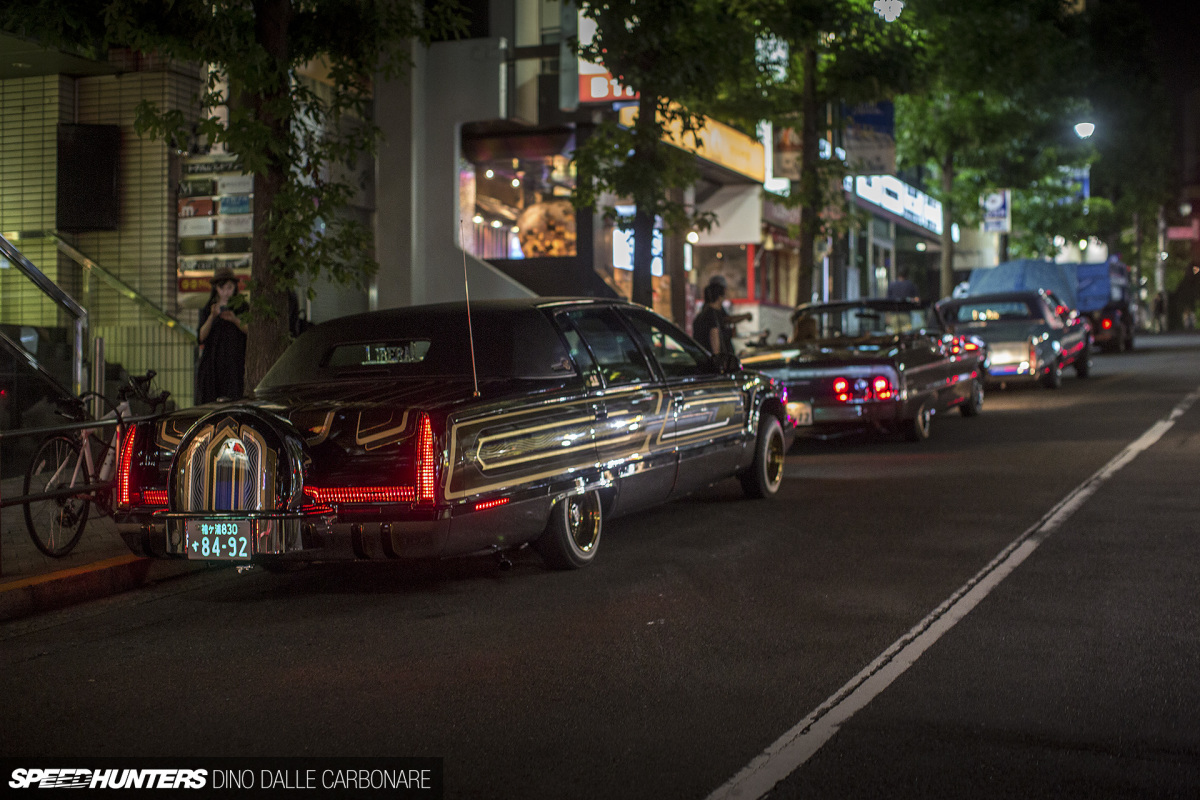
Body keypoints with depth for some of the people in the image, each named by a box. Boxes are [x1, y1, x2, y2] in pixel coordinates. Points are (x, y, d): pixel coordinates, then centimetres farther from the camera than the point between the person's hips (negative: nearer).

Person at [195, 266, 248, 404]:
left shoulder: (242, 306, 7)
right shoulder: (208, 308, 11)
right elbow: (201, 337, 0)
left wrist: (235, 320, -20)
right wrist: (212, 316, -14)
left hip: (234, 360, -2)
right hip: (211, 362, 2)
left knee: (232, 399, -13)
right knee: (209, 402, -6)